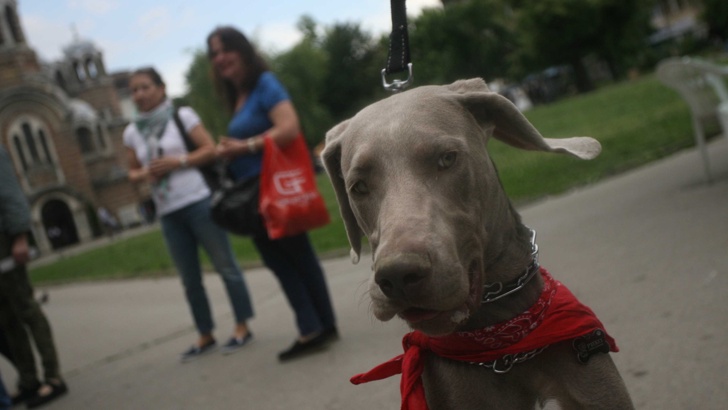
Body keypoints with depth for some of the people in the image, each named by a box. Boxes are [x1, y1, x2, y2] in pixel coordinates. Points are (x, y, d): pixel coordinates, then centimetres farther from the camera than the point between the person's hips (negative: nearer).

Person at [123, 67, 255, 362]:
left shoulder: (182, 115, -2)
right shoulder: (132, 132, 10)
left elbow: (211, 149, -6)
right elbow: (133, 172, 17)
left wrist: (177, 161, -15)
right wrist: (145, 174, -5)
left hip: (198, 203, -5)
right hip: (168, 214, 5)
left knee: (225, 266, 1)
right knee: (189, 279, 10)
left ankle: (242, 328, 10)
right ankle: (205, 336, 20)